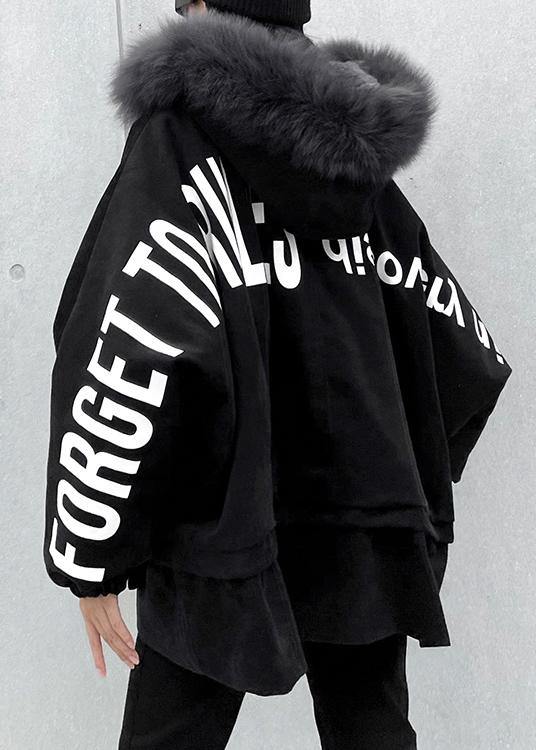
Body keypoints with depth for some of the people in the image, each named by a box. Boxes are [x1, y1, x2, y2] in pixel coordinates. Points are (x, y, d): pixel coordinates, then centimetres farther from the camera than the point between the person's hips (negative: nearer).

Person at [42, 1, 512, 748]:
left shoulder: (183, 135, -10)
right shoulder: (361, 154, 7)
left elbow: (135, 350, -21)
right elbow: (454, 338, 11)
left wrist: (90, 558, -13)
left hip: (223, 535, -5)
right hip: (368, 526, 6)